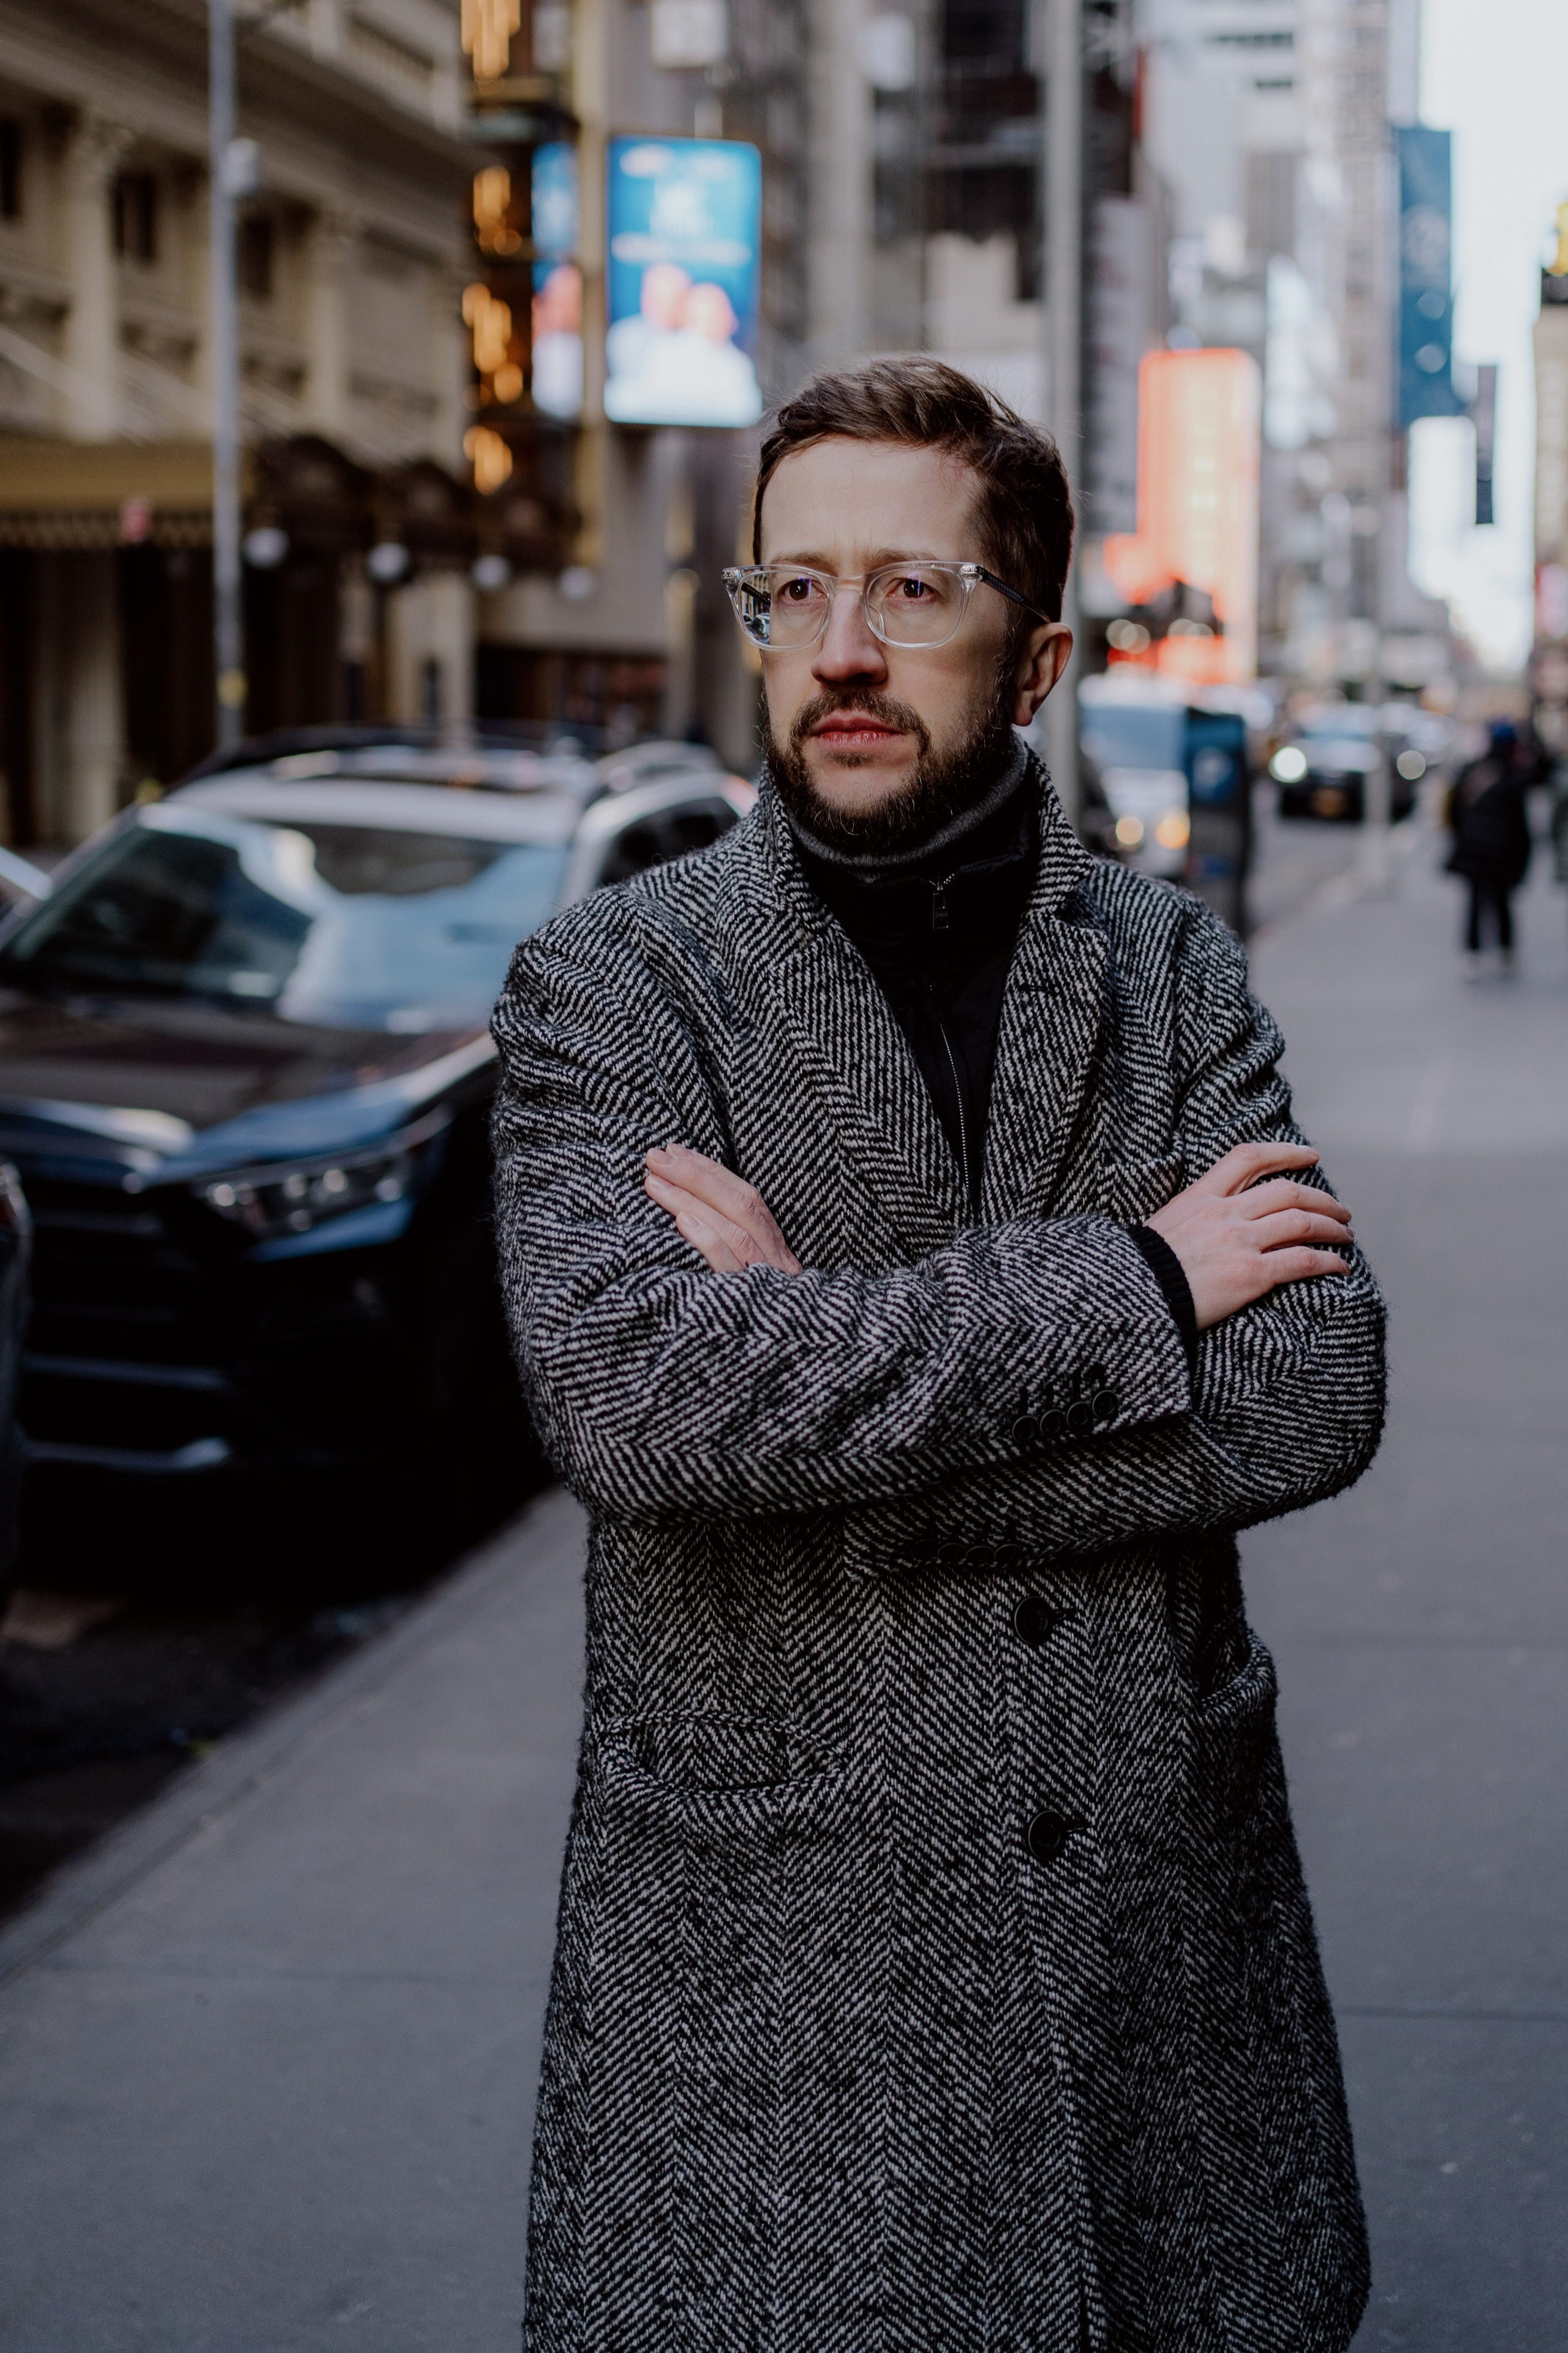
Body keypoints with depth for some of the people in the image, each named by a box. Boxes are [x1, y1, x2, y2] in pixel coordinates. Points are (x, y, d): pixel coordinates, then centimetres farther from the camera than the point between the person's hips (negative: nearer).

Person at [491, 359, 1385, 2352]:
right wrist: (1124, 1286, -17)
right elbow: (626, 1391, -22)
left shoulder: (1173, 971, 5)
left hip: (1158, 1940, 3)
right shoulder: (607, 986, -4)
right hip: (767, 1955, -3)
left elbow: (1313, 1395, -9)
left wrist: (828, 1360, -16)